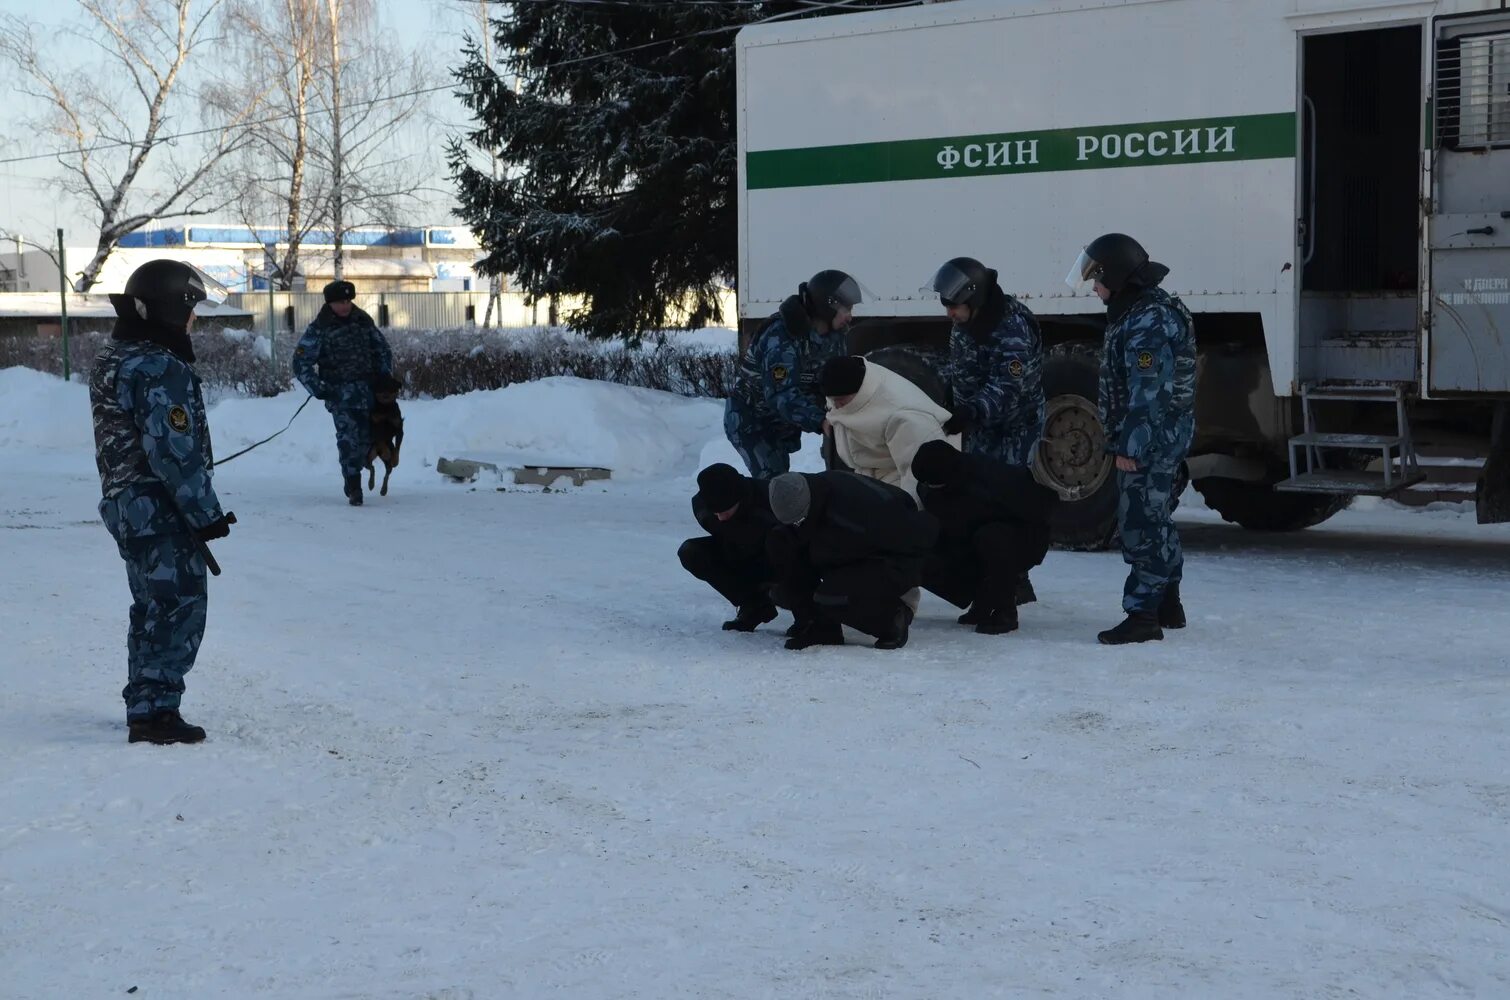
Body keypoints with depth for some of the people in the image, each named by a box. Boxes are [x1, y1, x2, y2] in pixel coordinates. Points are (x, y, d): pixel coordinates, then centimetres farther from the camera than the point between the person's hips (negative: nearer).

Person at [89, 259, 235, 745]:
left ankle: (145, 706, 26)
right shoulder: (160, 369, -20)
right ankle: (155, 711, -5)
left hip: (126, 504, 10)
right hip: (162, 511, -10)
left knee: (153, 609, 19)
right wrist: (206, 514, -15)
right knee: (179, 608, -4)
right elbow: (175, 450, -23)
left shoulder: (114, 359, 12)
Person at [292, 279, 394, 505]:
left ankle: (354, 473, 23)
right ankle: (353, 488, -12)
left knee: (367, 437, 4)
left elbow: (382, 349, 22)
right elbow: (301, 362, -5)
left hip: (368, 389, 5)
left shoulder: (363, 321, 9)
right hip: (340, 391, -5)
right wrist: (318, 389, -11)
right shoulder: (319, 328, -6)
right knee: (348, 436, -16)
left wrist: (385, 374, 10)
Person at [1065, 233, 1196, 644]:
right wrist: (1123, 441, 21)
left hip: (1151, 441, -11)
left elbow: (1148, 392, -24)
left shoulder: (1148, 321, -20)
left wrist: (1129, 446, -22)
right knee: (1156, 519, 19)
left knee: (1141, 524, -9)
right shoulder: (1136, 311, 14)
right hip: (1159, 438, 11)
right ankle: (1167, 605, 29)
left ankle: (1143, 615, -8)